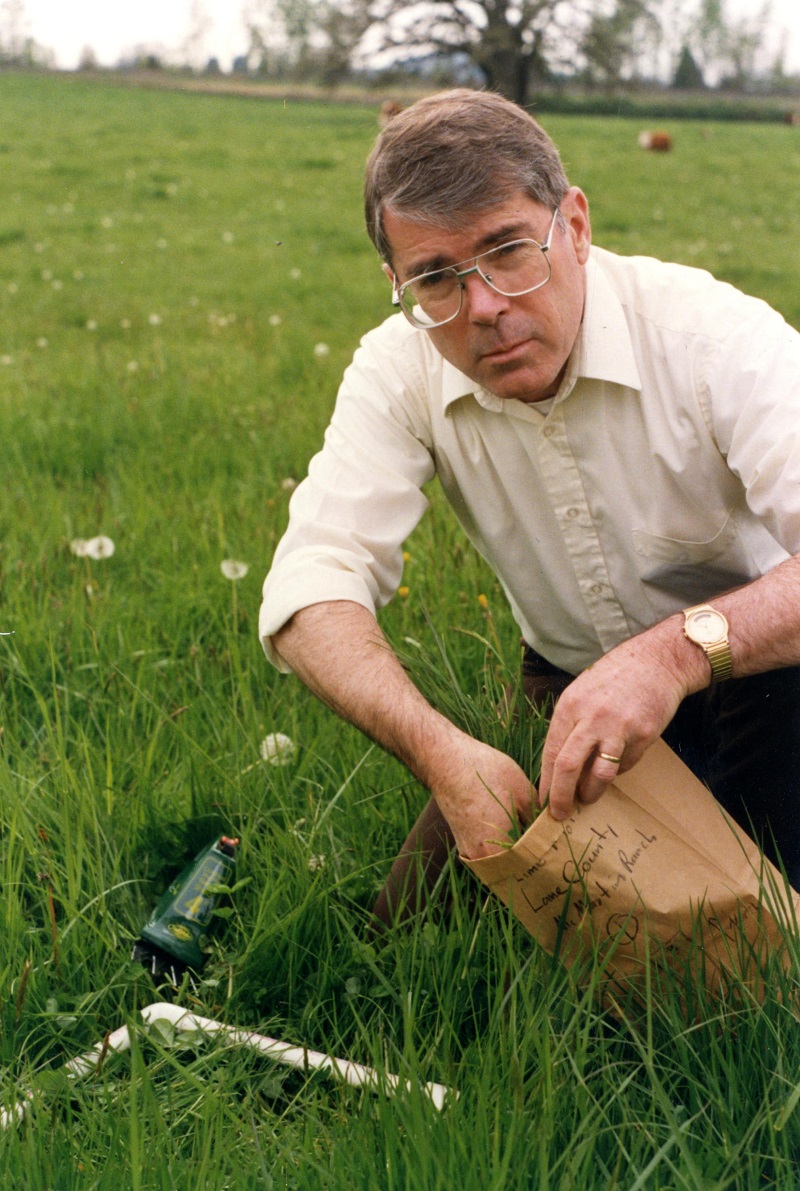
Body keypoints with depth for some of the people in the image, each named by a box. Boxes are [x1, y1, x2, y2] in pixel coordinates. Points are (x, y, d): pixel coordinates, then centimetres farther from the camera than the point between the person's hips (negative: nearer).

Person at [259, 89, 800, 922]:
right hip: (575, 692, 4)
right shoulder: (400, 371, -12)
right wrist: (438, 751, -39)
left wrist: (682, 649, -55)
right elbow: (309, 597, -22)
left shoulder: (715, 336, -24)